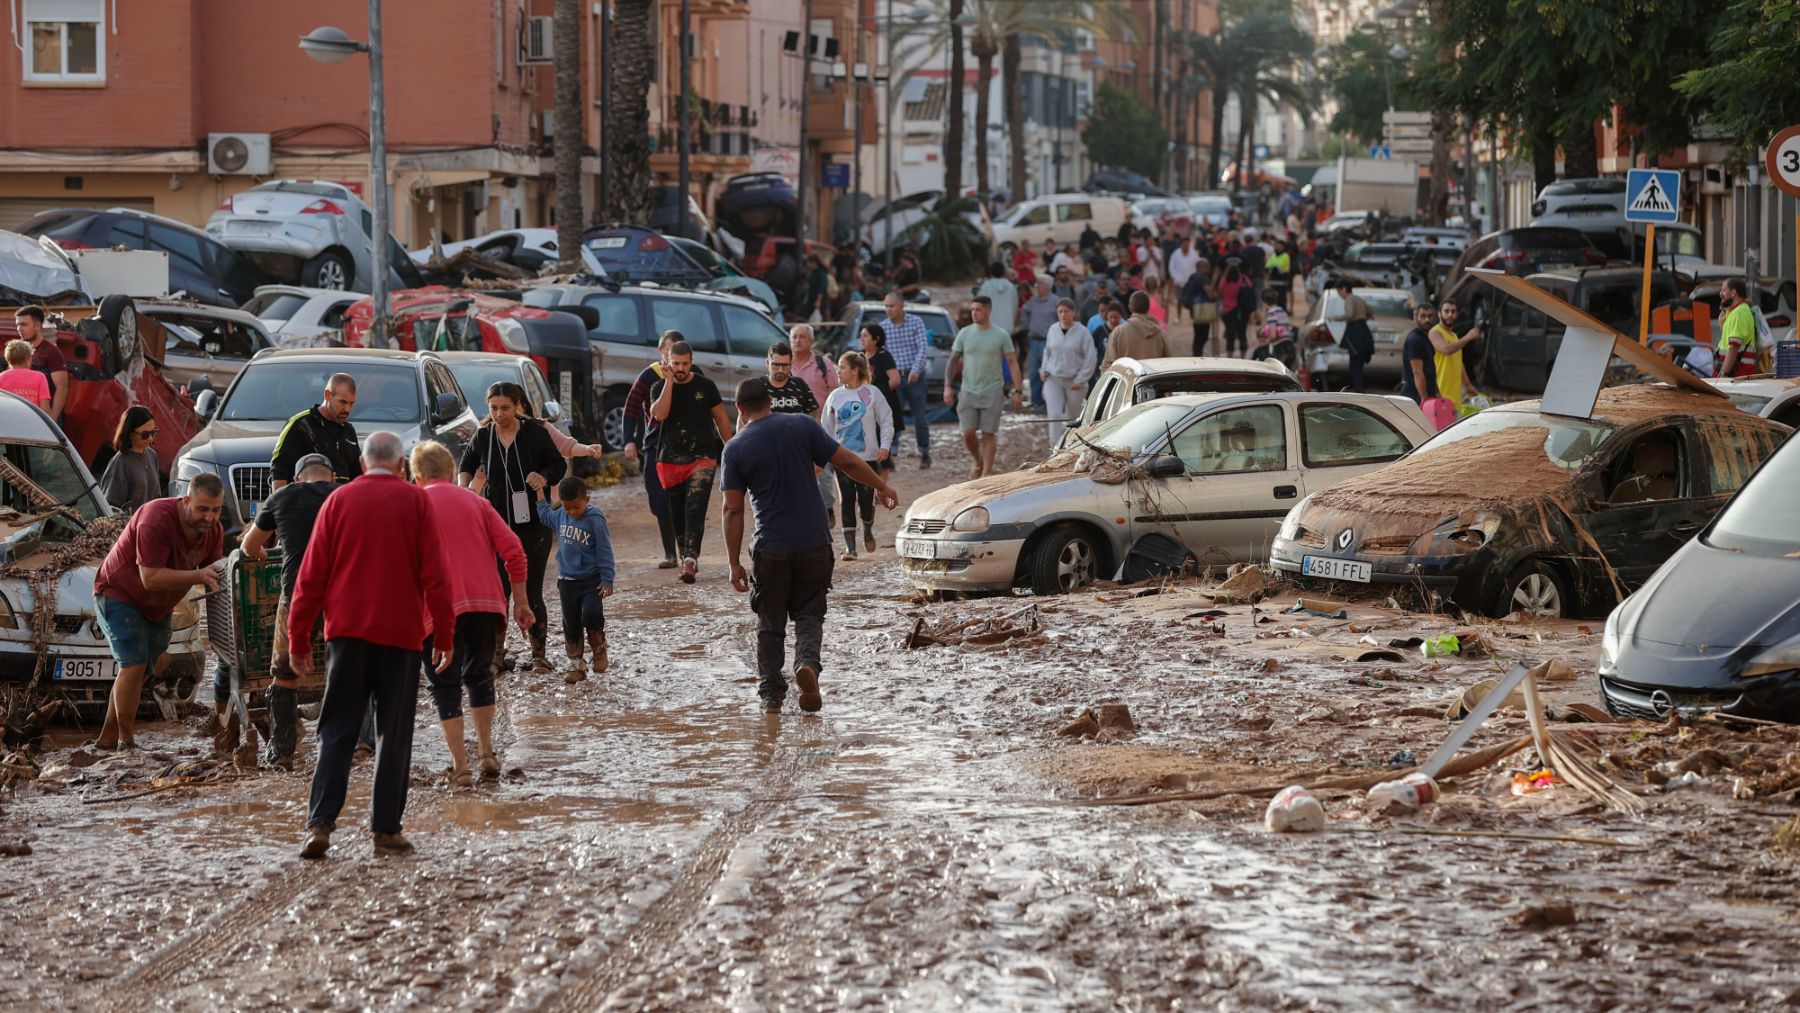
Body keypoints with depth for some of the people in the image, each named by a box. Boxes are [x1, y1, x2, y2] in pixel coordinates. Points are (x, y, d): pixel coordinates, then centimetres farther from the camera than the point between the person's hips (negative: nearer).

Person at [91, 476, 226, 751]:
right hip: (119, 594, -8)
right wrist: (198, 576, -43)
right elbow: (151, 578, -36)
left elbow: (212, 575, -7)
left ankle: (107, 739, 19)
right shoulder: (156, 520, -33)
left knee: (138, 671, 10)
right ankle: (126, 742, -14)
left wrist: (217, 580, -31)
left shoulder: (213, 531, -9)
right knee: (133, 665, -19)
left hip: (157, 608, 8)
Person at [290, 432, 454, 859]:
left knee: (337, 731, 3)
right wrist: (444, 634, 4)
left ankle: (320, 823, -10)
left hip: (347, 631, 1)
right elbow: (435, 574, -2)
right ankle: (386, 828, 5)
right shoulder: (416, 501, 1)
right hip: (401, 632, -1)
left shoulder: (339, 500, 4)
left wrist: (298, 638, 9)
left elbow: (311, 575, 4)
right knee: (394, 734, 6)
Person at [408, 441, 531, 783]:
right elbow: (512, 549, 7)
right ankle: (486, 752, 16)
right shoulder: (475, 501, 14)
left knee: (445, 685, 6)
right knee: (479, 675, 22)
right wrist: (519, 601, 12)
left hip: (441, 609, -3)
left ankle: (459, 765, -1)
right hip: (486, 604, 3)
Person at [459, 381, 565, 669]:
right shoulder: (483, 436, 0)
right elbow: (467, 464, 18)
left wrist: (544, 477, -17)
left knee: (531, 591, 0)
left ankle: (538, 653, 11)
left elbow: (559, 464, 4)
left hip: (533, 524, -2)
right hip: (495, 525, 2)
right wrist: (463, 488, -1)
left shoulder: (535, 432, -7)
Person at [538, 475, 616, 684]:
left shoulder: (595, 519, -15)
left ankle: (599, 650, 4)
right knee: (571, 625, 7)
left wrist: (607, 581, -14)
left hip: (591, 580, -5)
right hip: (567, 580, 5)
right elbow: (546, 516, 26)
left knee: (591, 614, -22)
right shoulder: (561, 515, 1)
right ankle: (575, 665, 17)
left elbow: (605, 551, -12)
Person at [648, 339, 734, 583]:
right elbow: (659, 414, -15)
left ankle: (690, 560, -25)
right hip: (670, 459, 3)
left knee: (695, 509, -16)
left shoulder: (706, 386, 3)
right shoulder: (660, 387, 4)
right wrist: (669, 382, -14)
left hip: (702, 458, -2)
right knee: (677, 513, 8)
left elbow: (721, 419, 9)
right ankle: (686, 557, 21)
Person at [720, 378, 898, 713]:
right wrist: (881, 486, 16)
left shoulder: (735, 449, -4)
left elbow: (733, 511, -5)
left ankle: (771, 694, 14)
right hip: (813, 543, 1)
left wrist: (735, 563, -1)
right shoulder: (801, 427, -3)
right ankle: (807, 663, -13)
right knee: (809, 614, 13)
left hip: (770, 549, -1)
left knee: (770, 623, 13)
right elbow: (847, 462, 0)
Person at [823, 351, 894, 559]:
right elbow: (827, 427, 9)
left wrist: (884, 445, -11)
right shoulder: (835, 396, 5)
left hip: (868, 457, -2)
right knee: (847, 502, -2)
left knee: (866, 500, 0)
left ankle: (868, 530, 30)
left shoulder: (872, 393, -3)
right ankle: (850, 546, 3)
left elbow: (886, 421, 1)